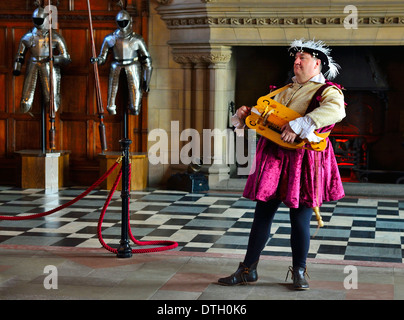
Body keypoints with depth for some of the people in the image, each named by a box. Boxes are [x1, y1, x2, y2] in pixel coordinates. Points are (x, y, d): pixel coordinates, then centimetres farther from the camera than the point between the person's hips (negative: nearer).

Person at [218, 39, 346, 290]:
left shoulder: (328, 91, -2)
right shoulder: (287, 91, 20)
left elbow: (336, 110, -26)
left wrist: (299, 125, -32)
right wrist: (247, 114, 4)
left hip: (304, 161, -6)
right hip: (274, 158, 6)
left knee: (300, 220, 0)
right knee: (262, 214, 7)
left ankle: (299, 272, 17)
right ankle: (248, 270, 15)